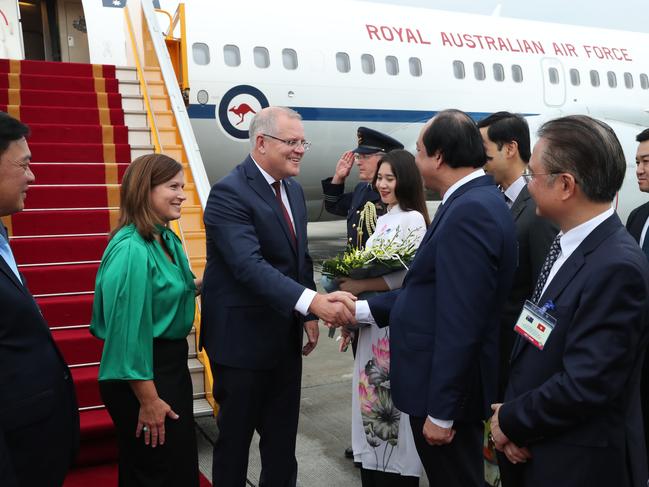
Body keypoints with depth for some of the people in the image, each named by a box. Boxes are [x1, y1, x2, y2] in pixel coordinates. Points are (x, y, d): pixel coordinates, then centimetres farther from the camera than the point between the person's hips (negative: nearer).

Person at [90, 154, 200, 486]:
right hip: (143, 374, -9)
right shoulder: (131, 250, -24)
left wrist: (199, 285, 4)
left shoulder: (166, 238, 3)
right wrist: (148, 400, -20)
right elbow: (128, 329, -24)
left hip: (171, 362, 9)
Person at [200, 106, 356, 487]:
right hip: (242, 338, -7)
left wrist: (309, 315, 8)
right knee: (236, 437, 10)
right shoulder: (229, 193, -19)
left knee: (283, 437, 18)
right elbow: (250, 266, -32)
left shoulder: (294, 190, 8)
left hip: (286, 336, 7)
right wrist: (314, 301, -42)